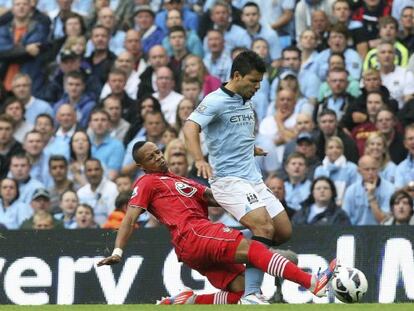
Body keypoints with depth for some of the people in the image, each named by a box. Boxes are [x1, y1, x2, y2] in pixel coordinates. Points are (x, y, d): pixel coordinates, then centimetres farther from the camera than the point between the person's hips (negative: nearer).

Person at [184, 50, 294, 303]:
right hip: (229, 180, -9)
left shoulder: (248, 104, 15)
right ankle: (251, 295, -27)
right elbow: (190, 128, -25)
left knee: (284, 231, 5)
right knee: (265, 228, -25)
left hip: (254, 179, 9)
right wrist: (200, 160, -38)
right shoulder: (216, 101, -10)